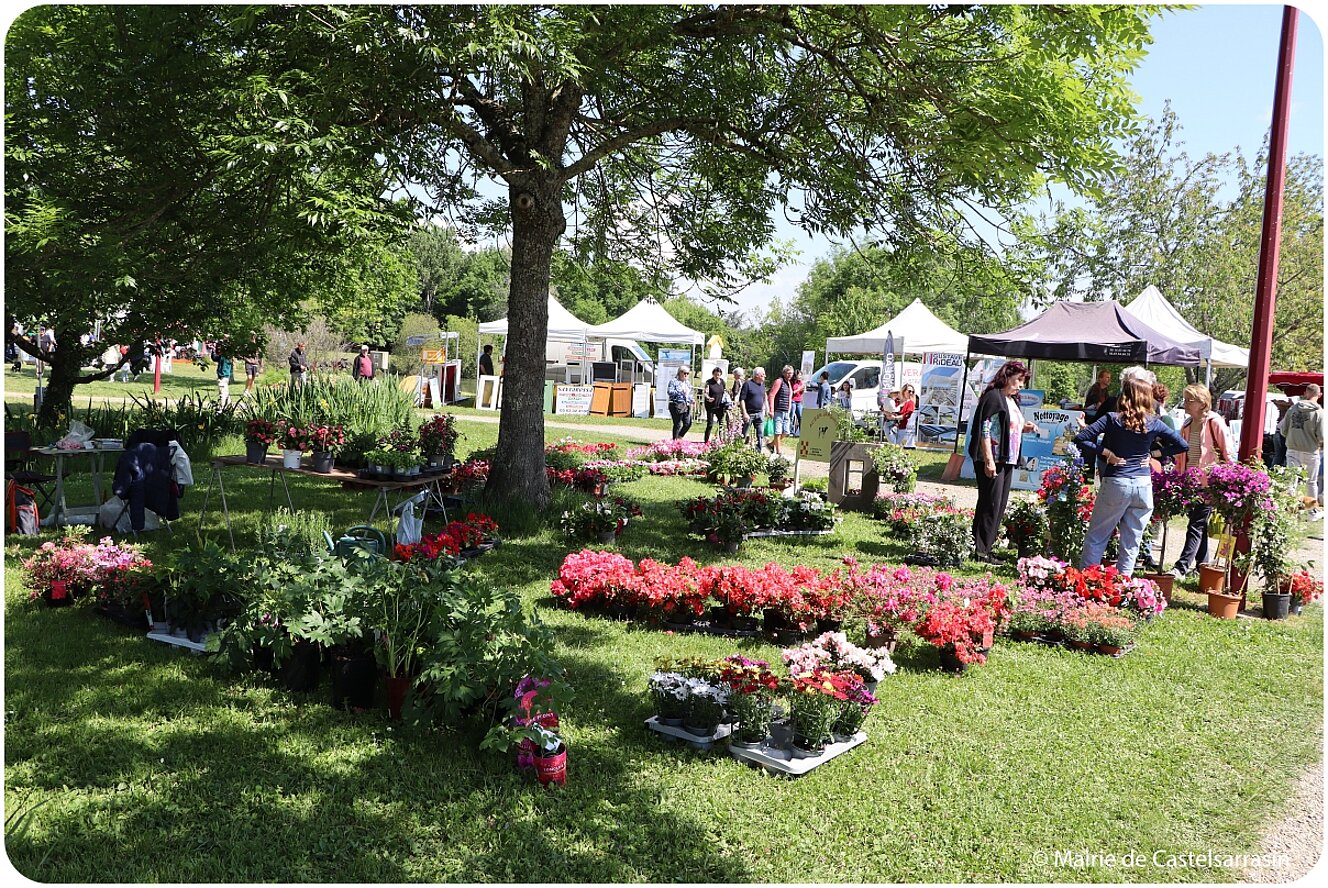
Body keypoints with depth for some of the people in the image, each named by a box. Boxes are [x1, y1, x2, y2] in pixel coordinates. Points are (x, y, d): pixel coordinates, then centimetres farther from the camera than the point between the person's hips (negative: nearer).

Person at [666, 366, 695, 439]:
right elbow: (670, 392, -15)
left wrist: (691, 399, 9)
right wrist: (681, 391, -21)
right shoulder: (673, 381, -2)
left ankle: (680, 437, 19)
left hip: (686, 406, 6)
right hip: (676, 405, -6)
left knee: (688, 423, -1)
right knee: (677, 425, -3)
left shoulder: (688, 382, 19)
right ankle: (675, 440, 9)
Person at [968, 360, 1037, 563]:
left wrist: (1023, 428, 7)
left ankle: (985, 549, 17)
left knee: (1000, 507, 11)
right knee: (990, 505, -6)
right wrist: (989, 461, -21)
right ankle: (979, 551, -1)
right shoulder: (993, 397, -11)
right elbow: (985, 430, -17)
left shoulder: (1012, 400, 17)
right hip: (992, 461, -9)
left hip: (1007, 461, 9)